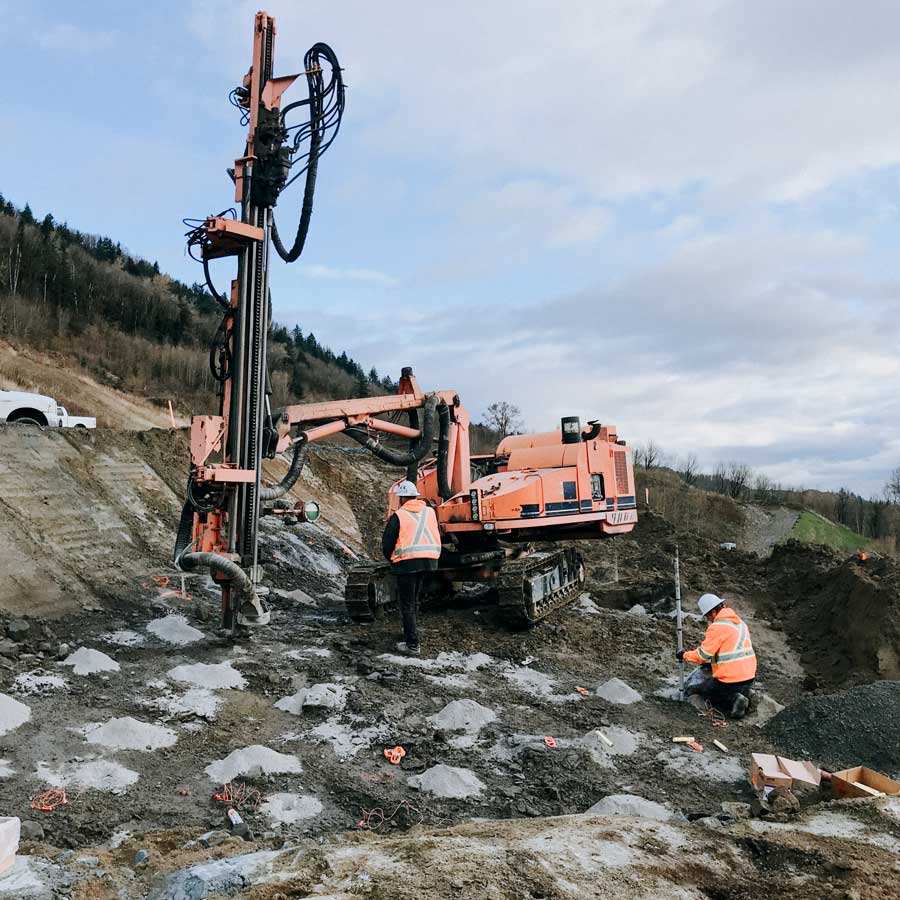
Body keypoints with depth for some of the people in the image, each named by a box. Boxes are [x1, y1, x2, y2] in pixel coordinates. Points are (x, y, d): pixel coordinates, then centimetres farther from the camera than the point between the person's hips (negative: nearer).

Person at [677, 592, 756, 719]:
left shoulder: (717, 627, -16)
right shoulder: (740, 622, 11)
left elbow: (703, 654, -15)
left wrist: (684, 655, 2)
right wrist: (713, 663, 25)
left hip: (730, 681, -8)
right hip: (749, 678, 8)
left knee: (701, 690, 15)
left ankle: (733, 701, -6)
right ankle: (743, 695, 5)